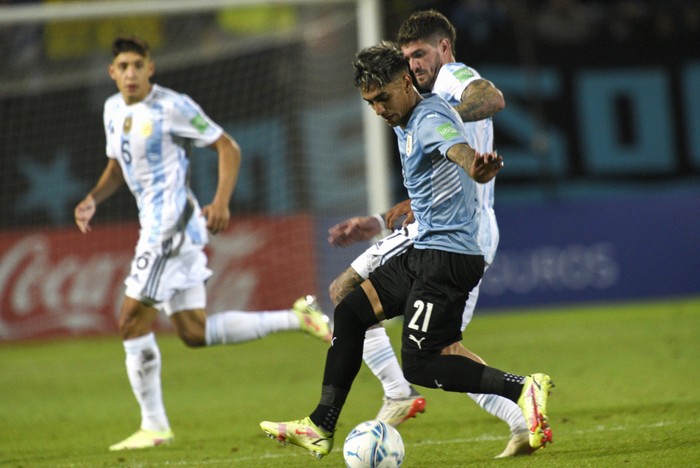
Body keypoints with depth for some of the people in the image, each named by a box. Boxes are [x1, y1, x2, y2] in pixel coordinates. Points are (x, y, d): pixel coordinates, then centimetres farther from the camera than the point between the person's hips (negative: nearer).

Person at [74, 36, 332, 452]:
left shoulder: (172, 106, -12)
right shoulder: (114, 109, 12)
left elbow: (228, 148, -8)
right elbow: (117, 167, 25)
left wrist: (221, 203, -20)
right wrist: (93, 200, 6)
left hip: (172, 223, -9)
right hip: (156, 226, 9)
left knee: (133, 321, -10)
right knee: (195, 333, 8)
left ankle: (154, 425, -2)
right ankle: (297, 318, 16)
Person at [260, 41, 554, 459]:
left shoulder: (431, 119, -19)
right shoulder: (407, 123, 13)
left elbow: (459, 149, -43)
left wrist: (478, 167, -64)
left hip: (448, 257, -10)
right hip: (424, 252, 10)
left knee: (420, 366, -13)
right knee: (350, 314, 12)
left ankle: (523, 389, -18)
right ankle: (320, 429, 16)